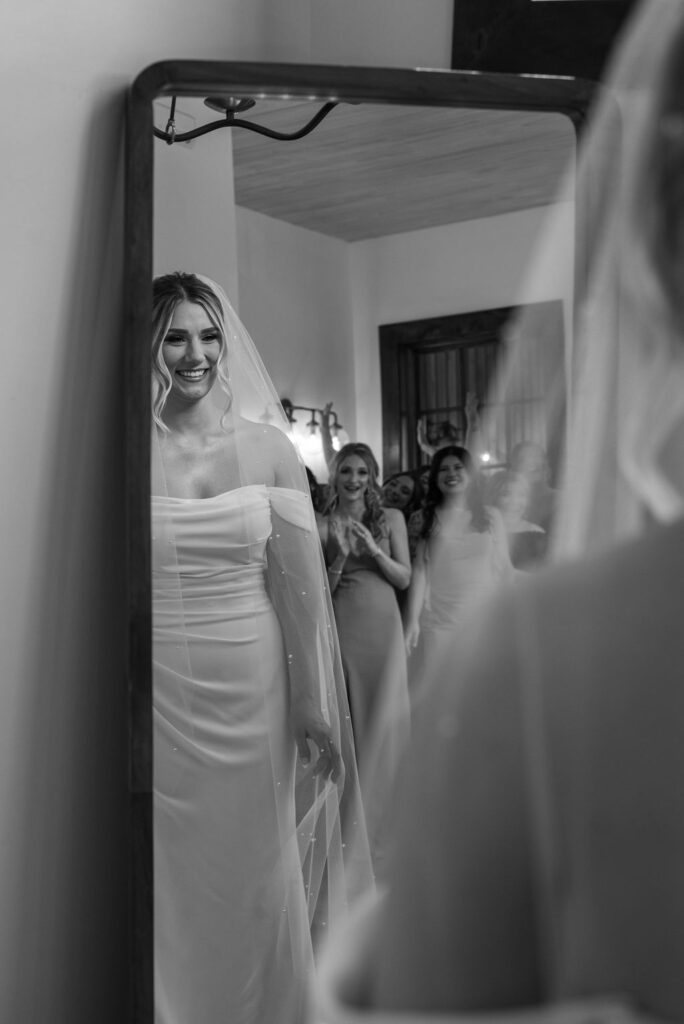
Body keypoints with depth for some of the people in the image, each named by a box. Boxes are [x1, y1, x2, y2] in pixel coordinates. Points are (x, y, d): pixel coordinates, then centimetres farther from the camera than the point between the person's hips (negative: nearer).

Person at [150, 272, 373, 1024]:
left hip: (251, 687, 1)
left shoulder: (268, 447, -1)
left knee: (253, 870, 15)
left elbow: (300, 586, 0)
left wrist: (313, 705, 0)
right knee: (168, 875, 12)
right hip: (156, 696, -1)